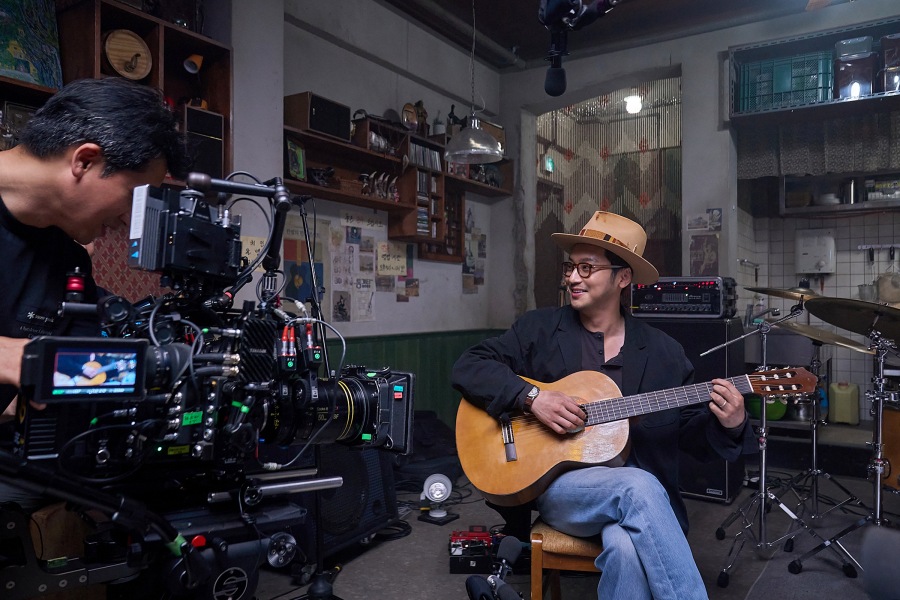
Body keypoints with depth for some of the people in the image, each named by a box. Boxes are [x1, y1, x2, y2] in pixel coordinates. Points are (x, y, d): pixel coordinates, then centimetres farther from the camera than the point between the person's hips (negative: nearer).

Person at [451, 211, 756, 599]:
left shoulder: (664, 352, 7)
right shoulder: (539, 329, 3)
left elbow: (691, 433, 10)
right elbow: (468, 367, -3)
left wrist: (728, 426, -12)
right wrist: (531, 398, -17)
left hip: (640, 491, 1)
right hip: (554, 484, -1)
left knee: (627, 547, -34)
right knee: (639, 486, -31)